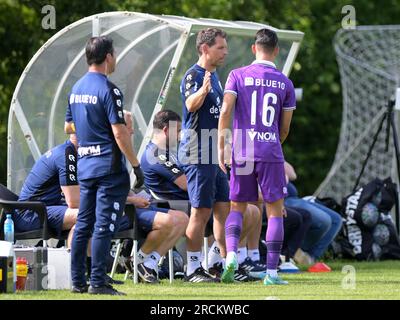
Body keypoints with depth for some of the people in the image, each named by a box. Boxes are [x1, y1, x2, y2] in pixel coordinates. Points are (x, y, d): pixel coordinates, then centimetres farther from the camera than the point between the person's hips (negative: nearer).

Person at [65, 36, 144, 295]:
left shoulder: (76, 89, 12)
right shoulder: (108, 89, -14)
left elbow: (69, 127, 21)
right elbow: (119, 132, -18)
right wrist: (136, 165, -13)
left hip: (85, 164, 8)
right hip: (109, 166, -8)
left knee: (83, 224, 12)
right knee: (104, 226, -7)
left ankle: (78, 281, 15)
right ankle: (98, 282, -8)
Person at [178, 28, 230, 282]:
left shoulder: (214, 76, 17)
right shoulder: (194, 75, -12)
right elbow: (191, 104, -32)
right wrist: (202, 91, -52)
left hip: (215, 154, 9)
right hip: (198, 154, -9)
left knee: (224, 208, 11)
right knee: (201, 212, -7)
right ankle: (193, 269, -3)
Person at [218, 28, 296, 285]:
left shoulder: (238, 76, 2)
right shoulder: (285, 83, 5)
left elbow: (225, 111, -7)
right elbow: (285, 128, 9)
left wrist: (221, 147, -2)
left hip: (242, 152, 1)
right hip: (271, 153, -1)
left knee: (237, 207, 14)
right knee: (275, 211, 5)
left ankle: (231, 255, -10)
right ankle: (272, 272, 0)